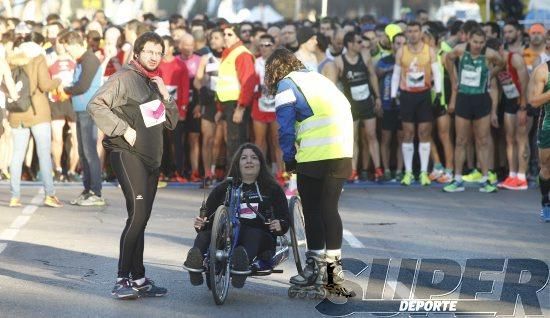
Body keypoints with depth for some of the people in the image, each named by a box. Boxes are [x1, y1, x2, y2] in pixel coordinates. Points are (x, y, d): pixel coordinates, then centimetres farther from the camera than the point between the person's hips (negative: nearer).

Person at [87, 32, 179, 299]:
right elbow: (96, 105, -16)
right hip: (128, 154, -8)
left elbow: (172, 122, 18)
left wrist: (165, 95, 2)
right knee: (137, 214, -18)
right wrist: (124, 129, -18)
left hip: (151, 156, 8)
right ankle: (123, 280, -17)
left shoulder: (154, 83, 18)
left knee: (141, 218, 12)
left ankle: (139, 279, 18)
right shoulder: (124, 78, -7)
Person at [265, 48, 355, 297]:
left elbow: (286, 129, -4)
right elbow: (346, 110, 23)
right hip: (343, 154, 6)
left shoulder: (286, 85, 3)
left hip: (314, 156, -6)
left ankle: (315, 269, 5)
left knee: (313, 212, 3)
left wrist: (289, 159, 9)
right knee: (330, 210, 13)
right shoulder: (319, 79, 25)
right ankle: (334, 269, 15)